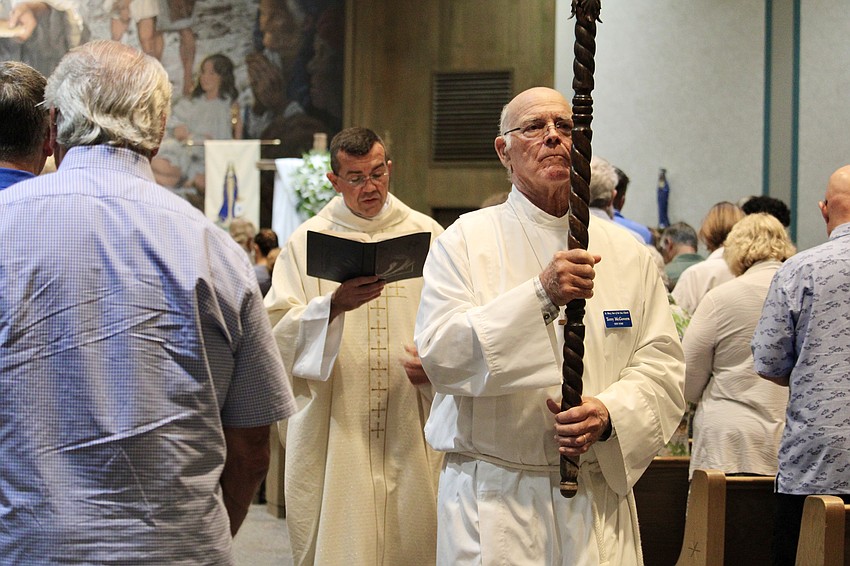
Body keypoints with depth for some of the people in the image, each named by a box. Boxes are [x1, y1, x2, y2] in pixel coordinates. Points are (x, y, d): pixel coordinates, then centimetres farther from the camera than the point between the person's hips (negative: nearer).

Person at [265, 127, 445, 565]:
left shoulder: (427, 235, 8)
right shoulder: (307, 241, 5)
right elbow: (279, 329, -4)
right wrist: (334, 305, -20)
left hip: (410, 429, 1)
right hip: (333, 430, -1)